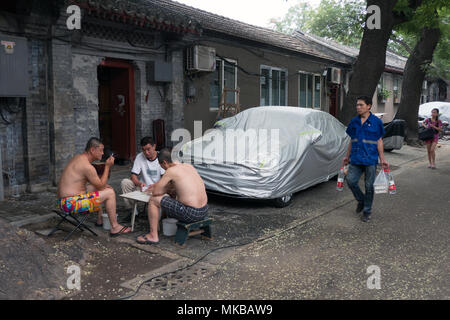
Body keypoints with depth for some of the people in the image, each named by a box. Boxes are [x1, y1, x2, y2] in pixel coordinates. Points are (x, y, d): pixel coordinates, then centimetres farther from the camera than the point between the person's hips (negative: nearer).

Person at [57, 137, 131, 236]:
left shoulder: (78, 158, 12)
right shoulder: (87, 166, -20)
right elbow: (101, 185, -12)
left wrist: (104, 185, 11)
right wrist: (107, 167, -7)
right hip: (72, 203, -10)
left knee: (96, 187, 28)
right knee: (110, 192, -9)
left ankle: (100, 220, 36)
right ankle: (115, 227, -3)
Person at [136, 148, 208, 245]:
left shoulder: (171, 171, -11)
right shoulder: (189, 166, 12)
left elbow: (155, 192, -6)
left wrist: (166, 189, 13)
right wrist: (157, 186, 33)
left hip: (190, 213, -8)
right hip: (204, 212, 8)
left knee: (153, 200, 4)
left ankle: (153, 236, 11)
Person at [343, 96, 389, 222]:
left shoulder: (376, 122, -3)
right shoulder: (354, 121, 8)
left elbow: (379, 141, 0)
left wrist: (382, 159, -3)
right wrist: (347, 156, 18)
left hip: (370, 159, -3)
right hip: (356, 159, 4)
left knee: (369, 186, 4)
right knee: (350, 181, -5)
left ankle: (367, 211, 20)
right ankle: (361, 200, 24)